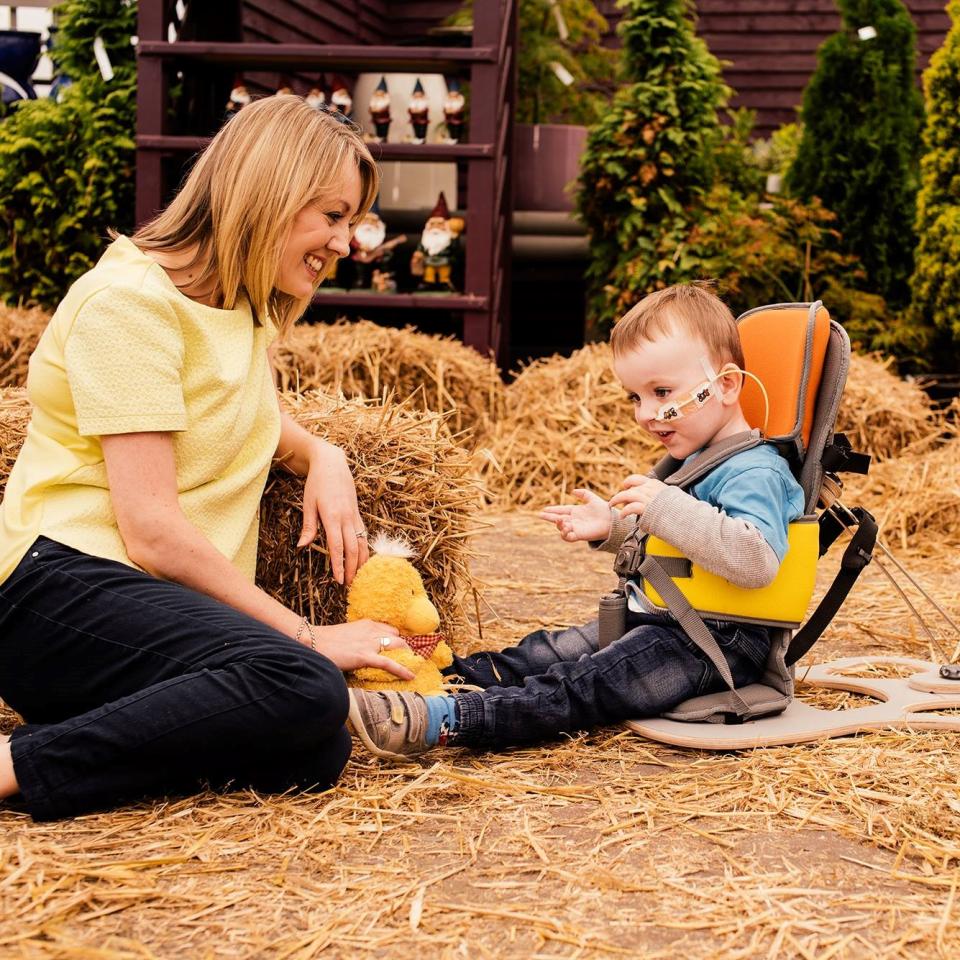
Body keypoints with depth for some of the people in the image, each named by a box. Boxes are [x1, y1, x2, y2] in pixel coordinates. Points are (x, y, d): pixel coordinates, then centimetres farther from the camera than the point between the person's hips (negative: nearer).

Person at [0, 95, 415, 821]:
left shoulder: (242, 311, 17)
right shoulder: (131, 299, -9)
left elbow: (256, 417, 37)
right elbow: (151, 529, -16)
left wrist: (322, 456, 12)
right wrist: (305, 635, -13)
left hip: (161, 597, 8)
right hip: (66, 585, -8)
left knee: (314, 756, -20)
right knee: (305, 690, -34)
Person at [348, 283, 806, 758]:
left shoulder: (755, 473, -18)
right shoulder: (696, 460, 16)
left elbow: (756, 560, -36)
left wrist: (666, 508, -37)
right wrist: (614, 527, 14)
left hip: (716, 644, -11)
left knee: (579, 686, -23)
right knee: (543, 654, 3)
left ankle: (443, 720, -34)